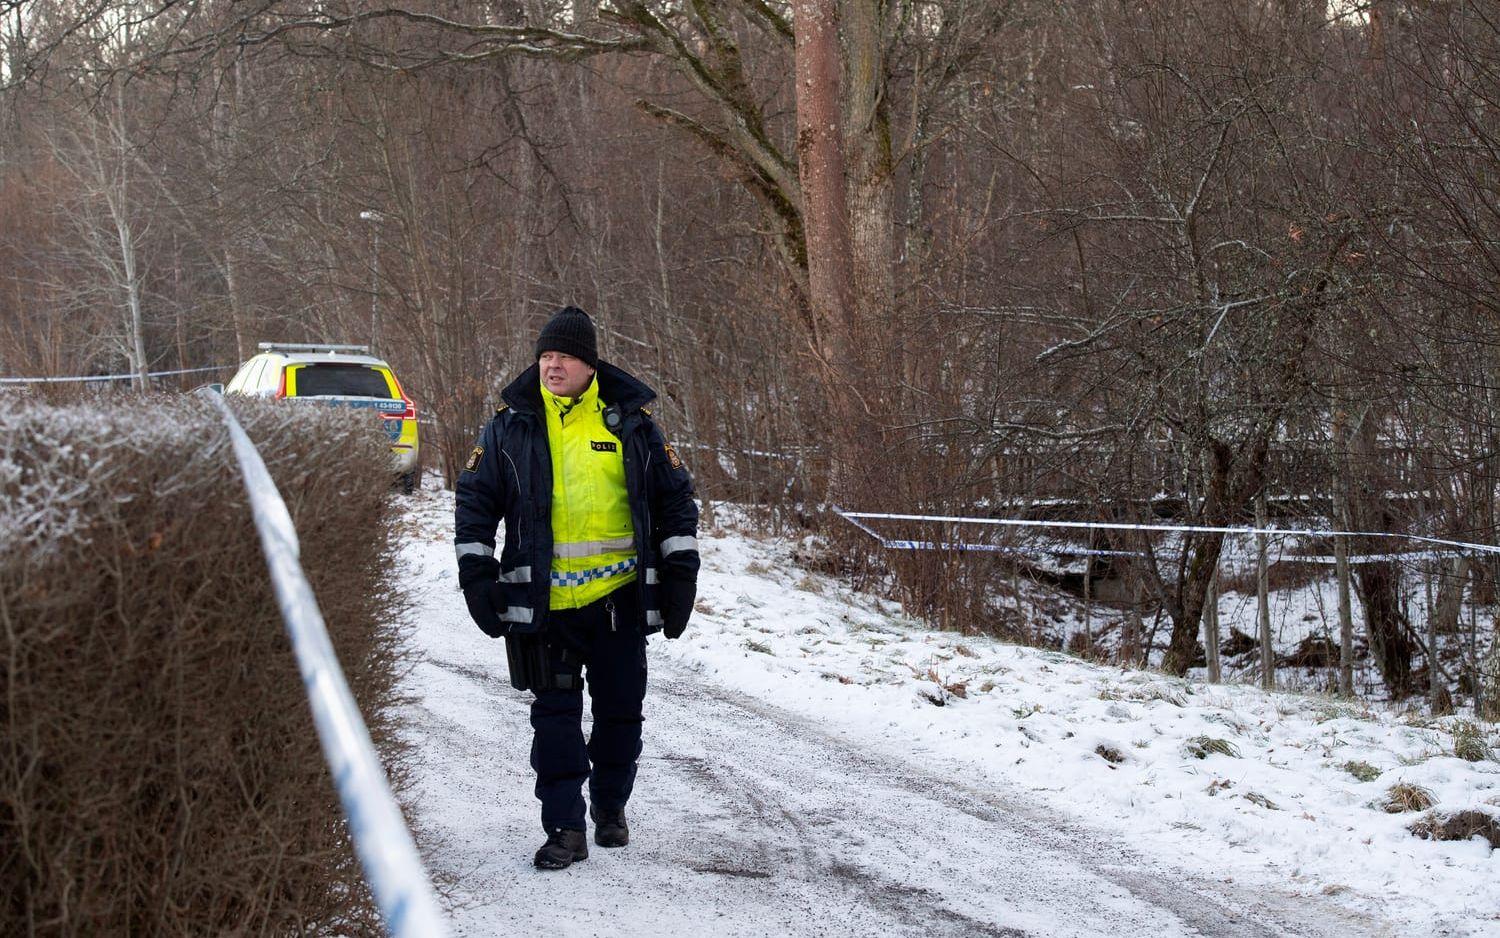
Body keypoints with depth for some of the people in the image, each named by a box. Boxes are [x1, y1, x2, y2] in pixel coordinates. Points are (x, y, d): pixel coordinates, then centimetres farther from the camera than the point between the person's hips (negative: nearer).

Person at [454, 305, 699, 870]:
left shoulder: (631, 422, 3)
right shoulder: (511, 425, 2)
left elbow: (675, 496, 10)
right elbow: (475, 499, 8)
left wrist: (680, 571, 5)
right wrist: (476, 574, 0)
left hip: (619, 596, 1)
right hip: (544, 601, -1)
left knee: (620, 710, 9)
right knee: (555, 715, -2)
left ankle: (610, 807, 29)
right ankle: (565, 828, 4)